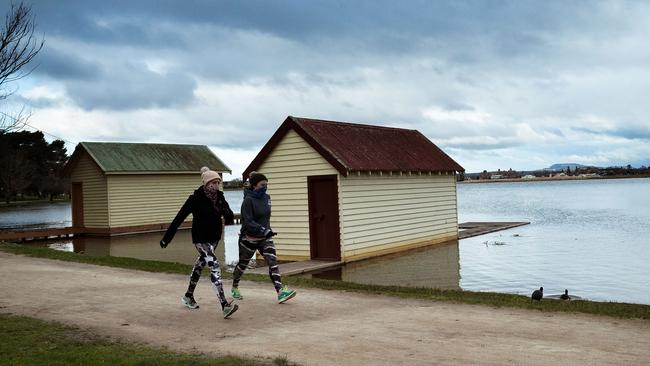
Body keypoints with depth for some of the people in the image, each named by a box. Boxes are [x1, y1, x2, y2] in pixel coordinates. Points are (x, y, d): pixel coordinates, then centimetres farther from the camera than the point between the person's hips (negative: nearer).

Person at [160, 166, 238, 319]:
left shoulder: (219, 197, 1)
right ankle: (225, 306, -23)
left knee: (201, 263, 21)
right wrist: (167, 238, -12)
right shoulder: (196, 198, -15)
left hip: (214, 237, 7)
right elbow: (179, 218, -13)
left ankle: (188, 296, 42)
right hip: (201, 239, -7)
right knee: (214, 266, -17)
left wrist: (227, 214, -25)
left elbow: (230, 218, 0)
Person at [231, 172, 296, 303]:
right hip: (249, 238, -5)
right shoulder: (248, 200, -17)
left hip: (265, 238, 5)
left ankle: (281, 291, -21)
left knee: (272, 261, -13)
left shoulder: (267, 197, 3)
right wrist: (264, 230, -31)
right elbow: (248, 222, -23)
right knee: (243, 264, 13)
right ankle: (234, 288, 37)